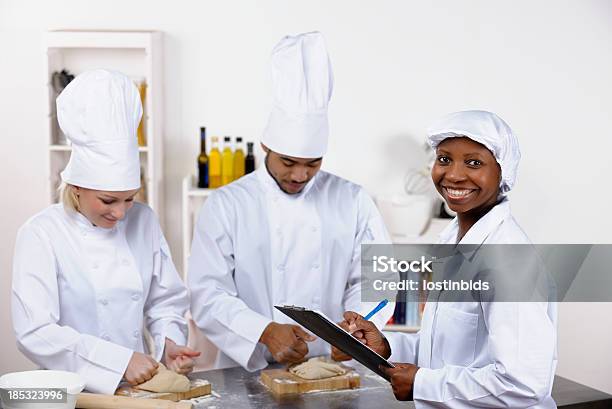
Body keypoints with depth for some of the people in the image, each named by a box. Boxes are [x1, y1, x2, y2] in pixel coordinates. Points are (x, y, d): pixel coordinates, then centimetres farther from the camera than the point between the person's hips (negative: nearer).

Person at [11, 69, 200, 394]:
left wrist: (168, 343, -7)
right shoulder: (41, 234, -9)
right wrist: (118, 361, -20)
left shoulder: (142, 220, 4)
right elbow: (35, 333, -16)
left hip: (139, 383, 2)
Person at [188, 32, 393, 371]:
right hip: (249, 372, -2)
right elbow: (208, 293, -5)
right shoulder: (226, 206, 0)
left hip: (331, 368, 2)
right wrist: (265, 331, -20)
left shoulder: (353, 202, 7)